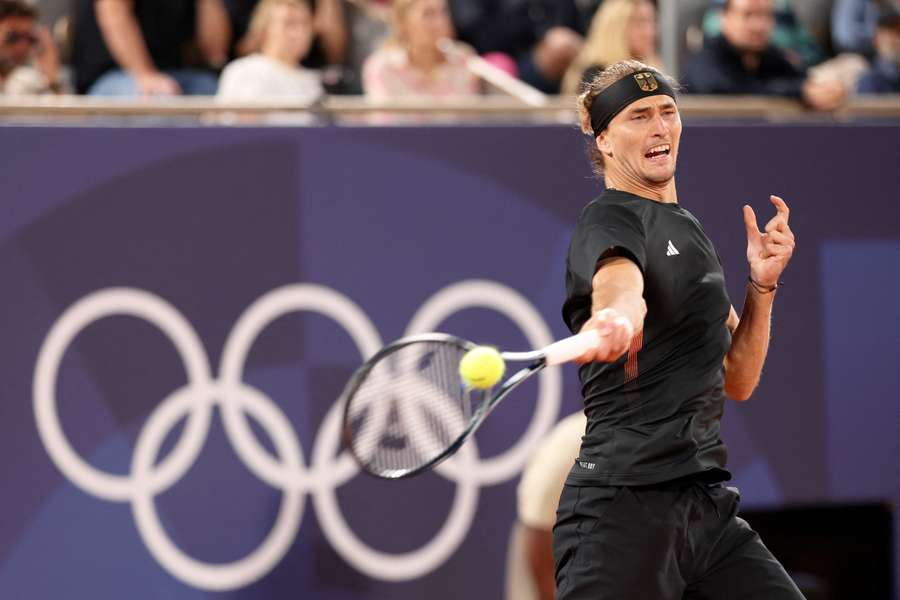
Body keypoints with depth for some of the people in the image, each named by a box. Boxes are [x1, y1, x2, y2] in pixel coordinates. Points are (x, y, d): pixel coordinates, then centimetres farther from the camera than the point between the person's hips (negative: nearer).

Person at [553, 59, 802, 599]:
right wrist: (617, 320, -56)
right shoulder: (611, 221, -6)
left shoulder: (690, 231, 19)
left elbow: (738, 381, 20)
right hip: (625, 508, -8)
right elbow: (619, 281, -33)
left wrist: (762, 285, 5)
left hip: (709, 507, 8)